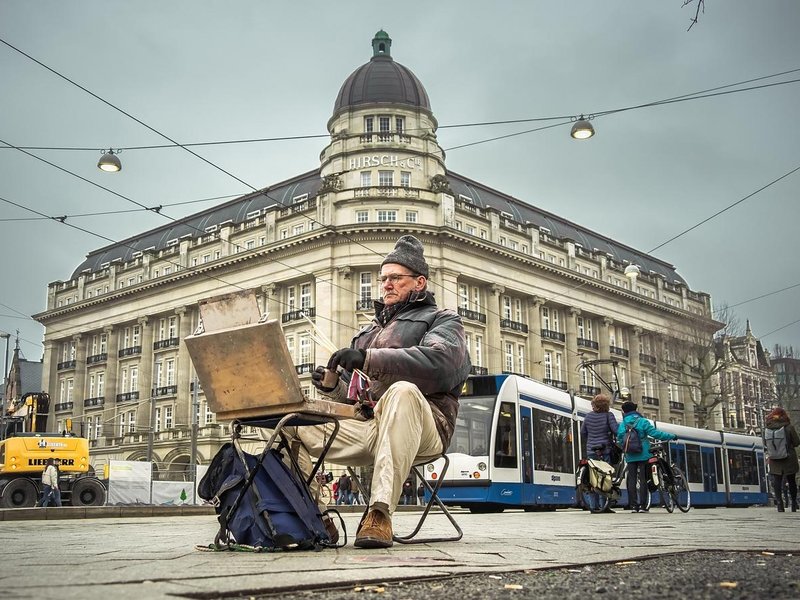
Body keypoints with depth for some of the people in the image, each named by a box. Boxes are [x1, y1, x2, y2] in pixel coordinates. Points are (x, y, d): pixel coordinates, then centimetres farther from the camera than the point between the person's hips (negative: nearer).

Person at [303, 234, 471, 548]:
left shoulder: (442, 319, 12)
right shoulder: (369, 329, 32)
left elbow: (439, 362, -13)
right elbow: (352, 393, 28)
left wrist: (369, 359, -21)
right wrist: (332, 385, 2)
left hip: (420, 431, -6)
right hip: (364, 426, 6)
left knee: (402, 390, -40)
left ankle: (380, 513, -43)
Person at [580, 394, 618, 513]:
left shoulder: (589, 416, 9)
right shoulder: (608, 415, -5)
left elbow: (583, 433, 16)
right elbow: (616, 430, -11)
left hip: (591, 451, 4)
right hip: (605, 451, -4)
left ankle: (593, 506, 3)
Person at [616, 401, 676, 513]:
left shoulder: (622, 425, 4)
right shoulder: (642, 422, -5)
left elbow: (619, 440, 5)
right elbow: (655, 433, -11)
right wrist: (672, 436, -2)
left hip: (630, 457, 2)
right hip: (643, 455, -2)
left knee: (631, 480, 6)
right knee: (643, 479, 1)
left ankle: (633, 505, 3)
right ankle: (642, 506, -1)